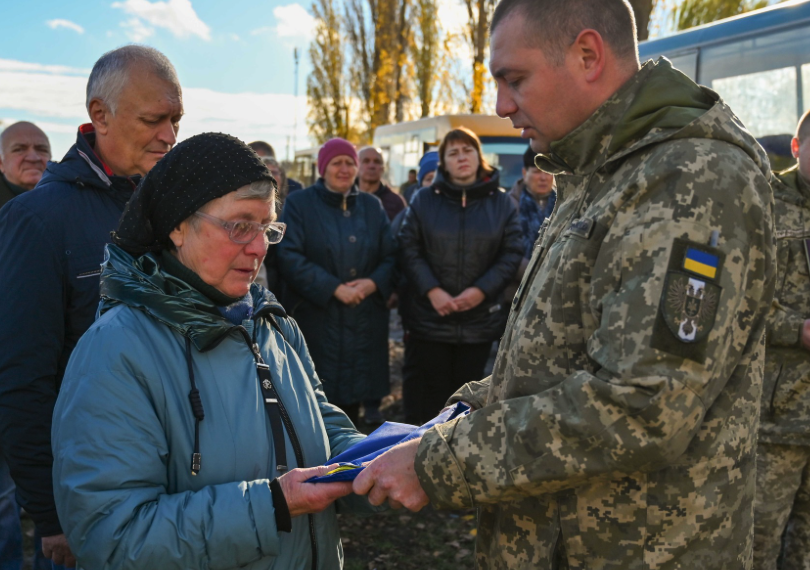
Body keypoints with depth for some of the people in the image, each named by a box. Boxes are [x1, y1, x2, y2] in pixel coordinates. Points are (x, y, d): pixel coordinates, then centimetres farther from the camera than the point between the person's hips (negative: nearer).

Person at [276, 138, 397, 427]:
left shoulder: (371, 206, 14)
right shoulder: (299, 203, 1)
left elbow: (391, 256, 10)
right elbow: (289, 257, -10)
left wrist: (373, 283, -11)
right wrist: (335, 288, -16)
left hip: (364, 323, 4)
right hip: (315, 319, -3)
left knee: (353, 398, 8)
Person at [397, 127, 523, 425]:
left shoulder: (501, 202, 2)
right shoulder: (424, 200, 2)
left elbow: (512, 253, -2)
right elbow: (409, 249, -2)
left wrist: (481, 290, -14)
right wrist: (432, 291, -14)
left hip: (481, 319, 1)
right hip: (430, 318, -1)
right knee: (430, 390, 4)